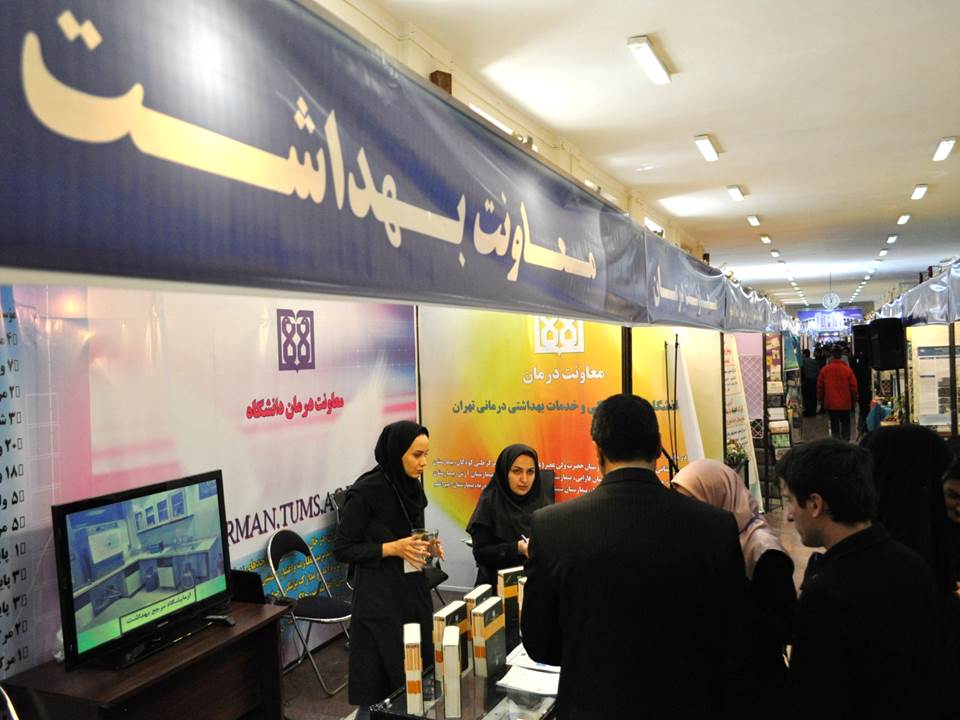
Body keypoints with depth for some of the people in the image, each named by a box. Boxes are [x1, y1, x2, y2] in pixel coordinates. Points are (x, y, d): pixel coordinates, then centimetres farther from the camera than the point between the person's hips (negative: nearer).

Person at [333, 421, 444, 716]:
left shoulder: (412, 487, 5)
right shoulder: (365, 491, -17)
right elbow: (342, 549, -13)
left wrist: (426, 546, -2)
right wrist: (392, 548, -22)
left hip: (413, 592, 7)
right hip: (379, 599, -7)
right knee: (380, 688, 2)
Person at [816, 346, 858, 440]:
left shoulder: (825, 370, -5)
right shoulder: (848, 370, -8)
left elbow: (820, 386, 2)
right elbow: (853, 387, -3)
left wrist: (820, 399, 14)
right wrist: (854, 400, 10)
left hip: (830, 403, 1)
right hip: (845, 403, 0)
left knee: (834, 424, 9)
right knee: (845, 423, 13)